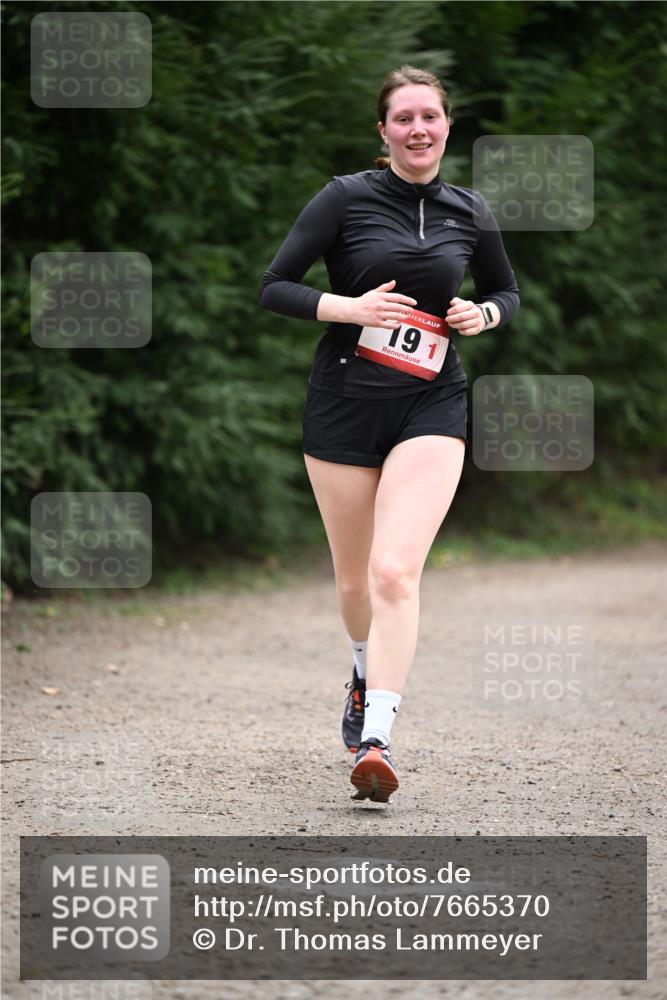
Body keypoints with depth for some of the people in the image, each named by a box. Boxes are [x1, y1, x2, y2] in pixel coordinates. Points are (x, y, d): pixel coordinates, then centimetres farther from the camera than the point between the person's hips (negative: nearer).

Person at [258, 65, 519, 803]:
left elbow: (506, 291, 22)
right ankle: (366, 672, 44)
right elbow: (273, 287, -3)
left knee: (396, 572, -18)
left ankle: (374, 741, -23)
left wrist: (483, 315, 0)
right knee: (354, 578, 11)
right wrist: (348, 306, -18)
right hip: (344, 402, 0)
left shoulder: (469, 213, 5)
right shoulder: (345, 198, -4)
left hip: (431, 406, 0)